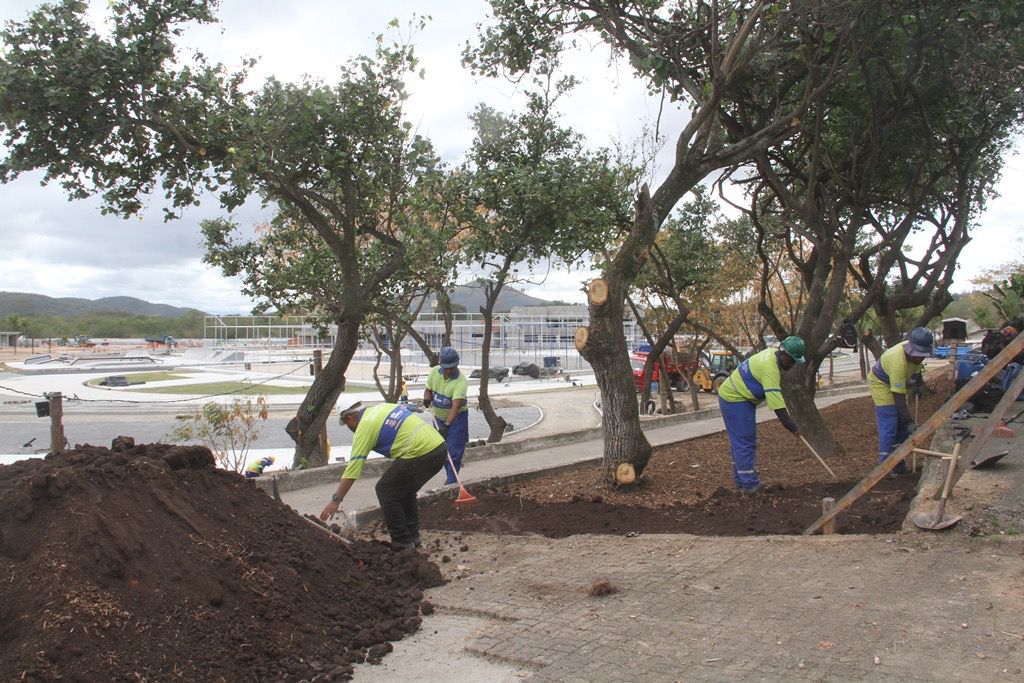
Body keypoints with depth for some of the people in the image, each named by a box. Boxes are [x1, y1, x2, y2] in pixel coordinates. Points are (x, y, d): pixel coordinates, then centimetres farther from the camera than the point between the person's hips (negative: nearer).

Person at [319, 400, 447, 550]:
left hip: (421, 453, -9)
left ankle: (402, 542, 9)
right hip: (440, 447, 9)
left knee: (385, 490, 6)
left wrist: (335, 500, -1)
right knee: (404, 489, 25)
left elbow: (353, 466, -5)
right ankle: (412, 536, 28)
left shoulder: (365, 426, 0)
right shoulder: (383, 407, 22)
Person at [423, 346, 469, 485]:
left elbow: (456, 406, -35)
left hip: (456, 418, -6)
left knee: (454, 452, -9)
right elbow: (428, 389, 6)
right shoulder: (434, 372, -9)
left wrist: (447, 425, -43)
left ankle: (451, 482, 0)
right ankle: (450, 477, 29)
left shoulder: (461, 381, -27)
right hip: (439, 417, 6)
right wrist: (427, 398, -17)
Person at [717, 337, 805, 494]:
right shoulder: (770, 368, -27)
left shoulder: (773, 353, 4)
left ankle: (741, 480, 20)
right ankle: (749, 484, -4)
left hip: (733, 396, 11)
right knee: (745, 443, -8)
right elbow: (777, 406, -29)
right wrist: (793, 428, -25)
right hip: (735, 400, -11)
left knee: (741, 441, 14)